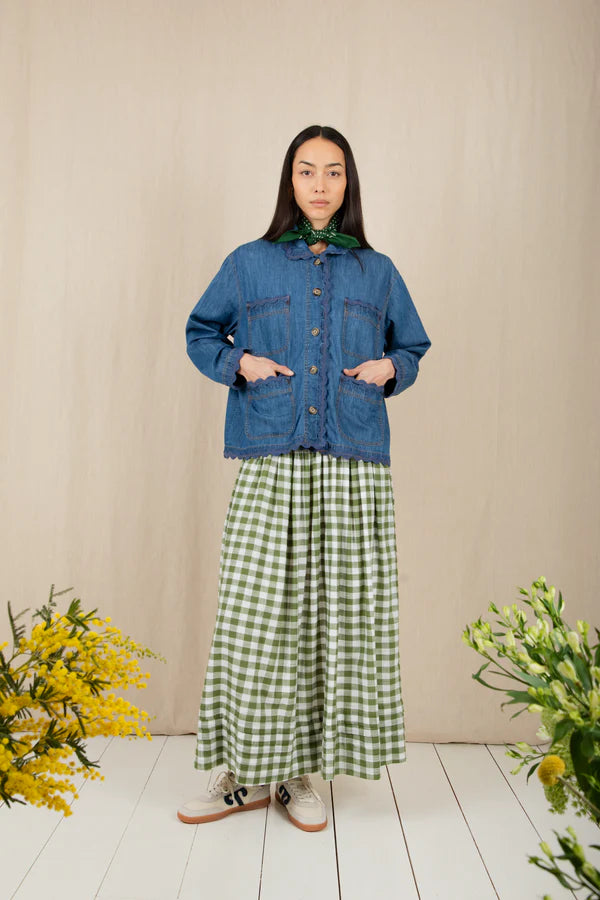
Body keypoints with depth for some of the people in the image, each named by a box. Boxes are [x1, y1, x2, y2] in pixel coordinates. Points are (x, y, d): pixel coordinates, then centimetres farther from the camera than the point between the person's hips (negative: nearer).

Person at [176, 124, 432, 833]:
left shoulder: (378, 272, 16)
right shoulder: (248, 264, 12)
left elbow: (412, 347, 24)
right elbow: (200, 333, 20)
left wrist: (390, 368, 2)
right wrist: (238, 362, 0)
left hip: (354, 465, 1)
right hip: (270, 462, -1)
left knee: (340, 610, 0)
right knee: (257, 611, -3)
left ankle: (297, 772, 16)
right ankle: (245, 769, 14)